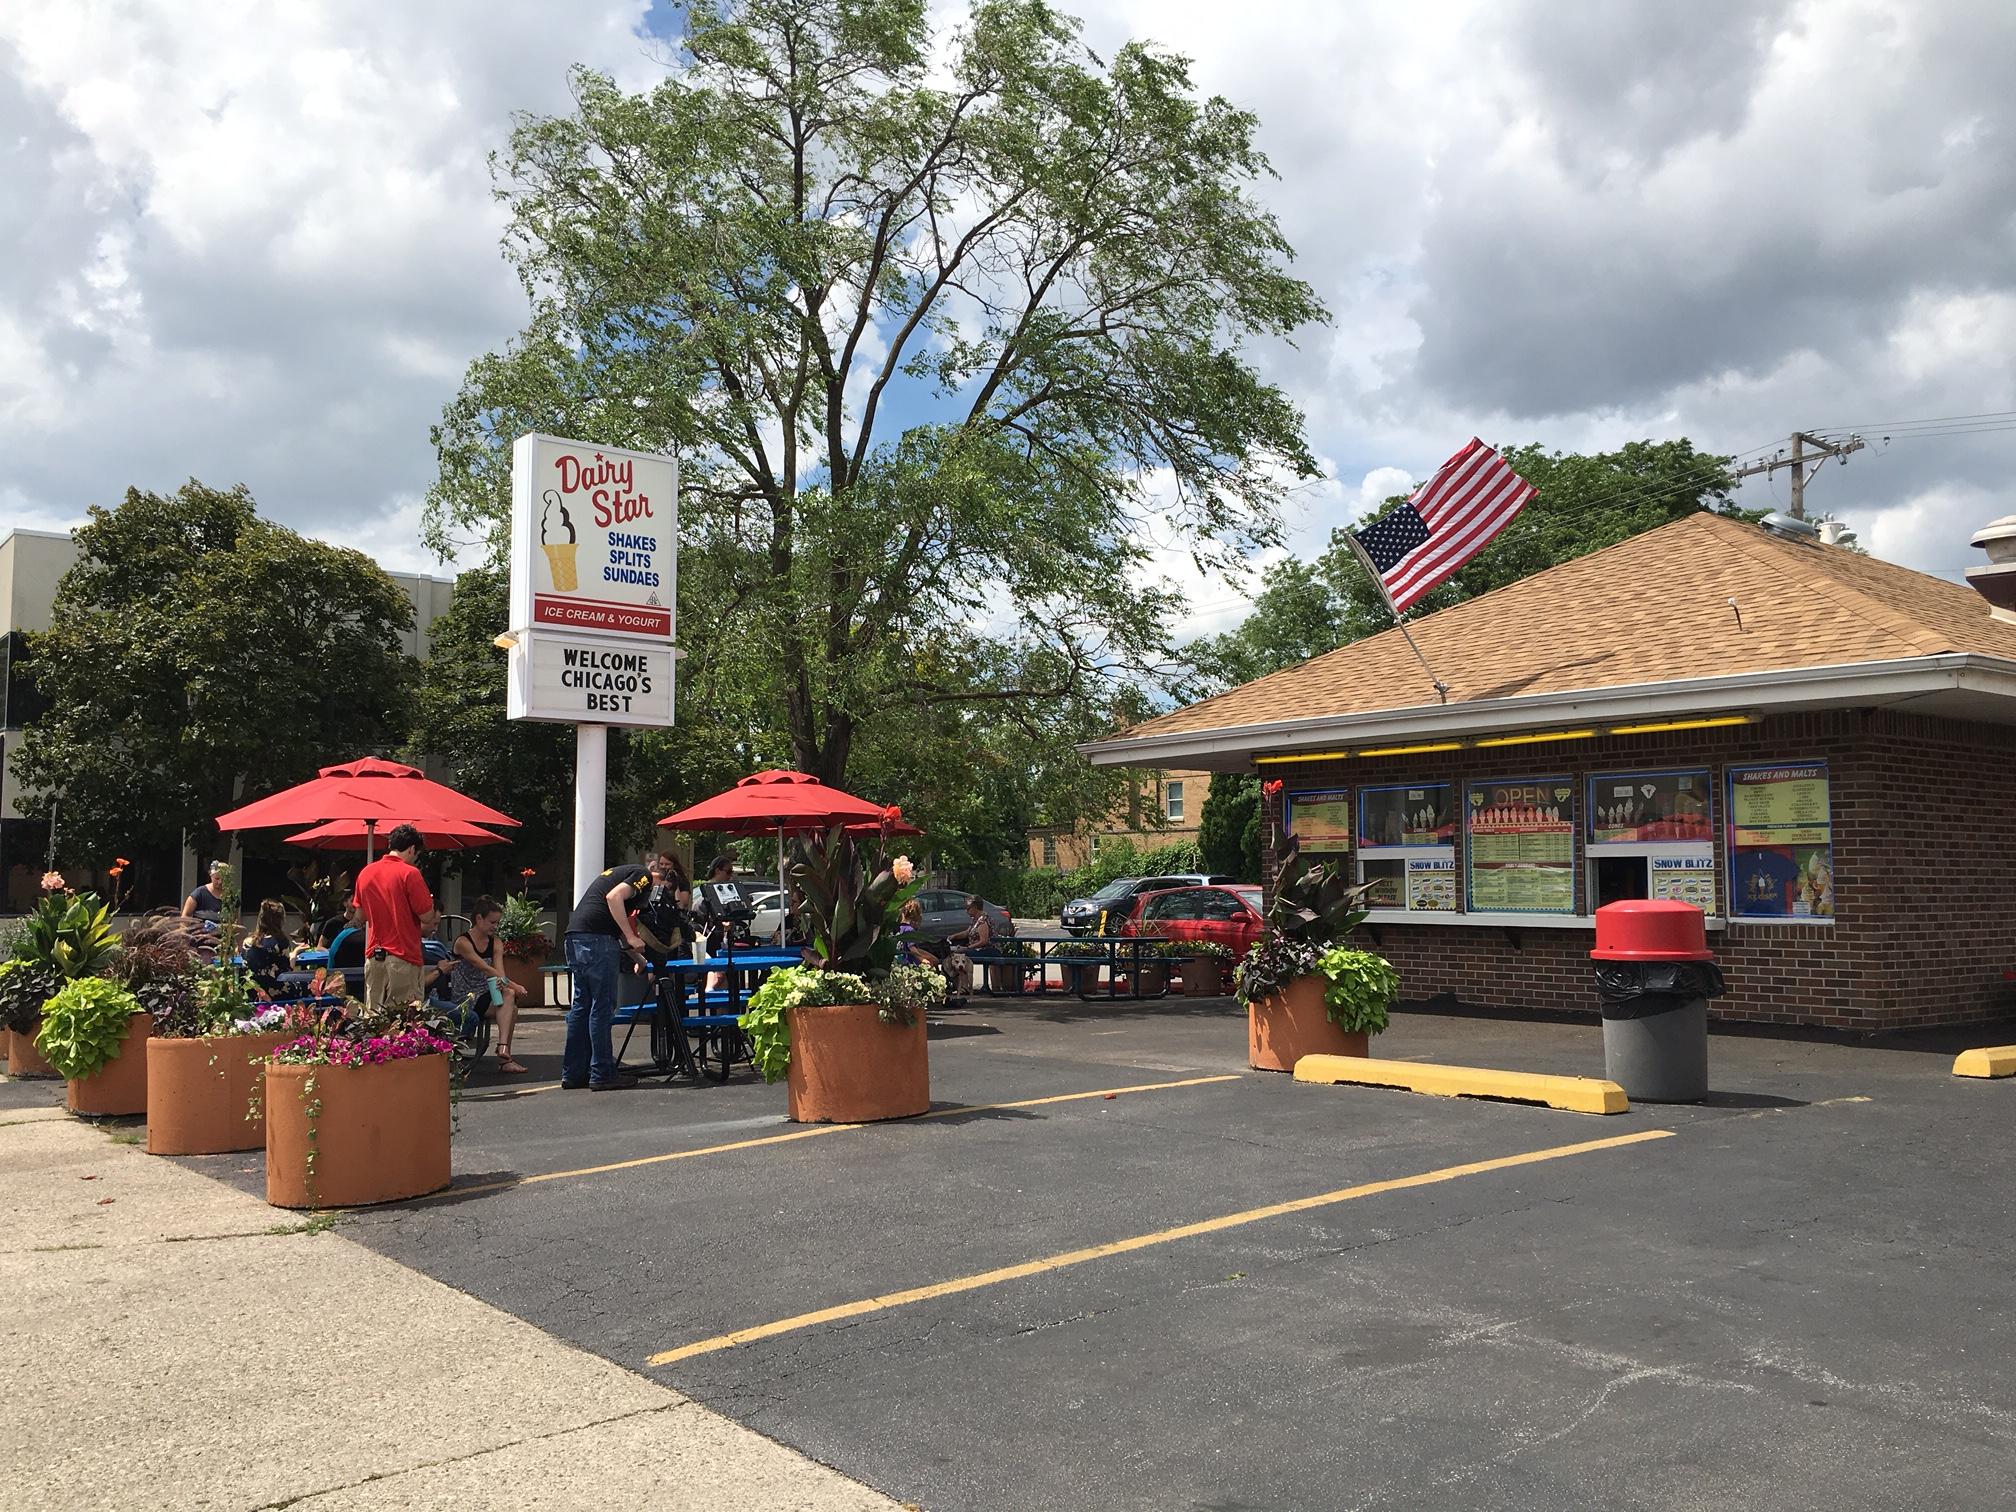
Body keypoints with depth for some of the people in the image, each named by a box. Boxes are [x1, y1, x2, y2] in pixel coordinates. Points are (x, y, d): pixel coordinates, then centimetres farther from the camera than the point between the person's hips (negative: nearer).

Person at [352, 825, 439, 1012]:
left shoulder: (365, 873, 9)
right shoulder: (410, 873, -11)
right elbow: (427, 917, -11)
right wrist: (434, 917, 10)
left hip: (373, 956, 6)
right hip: (404, 958, -6)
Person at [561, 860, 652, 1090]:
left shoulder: (619, 872, 31)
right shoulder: (644, 875, 4)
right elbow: (614, 897, -15)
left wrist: (640, 960, 44)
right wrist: (631, 937, -14)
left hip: (573, 937, 9)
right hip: (596, 939, -9)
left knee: (581, 1005, 14)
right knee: (602, 1006, -4)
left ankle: (573, 1073, 17)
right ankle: (602, 1074, -1)